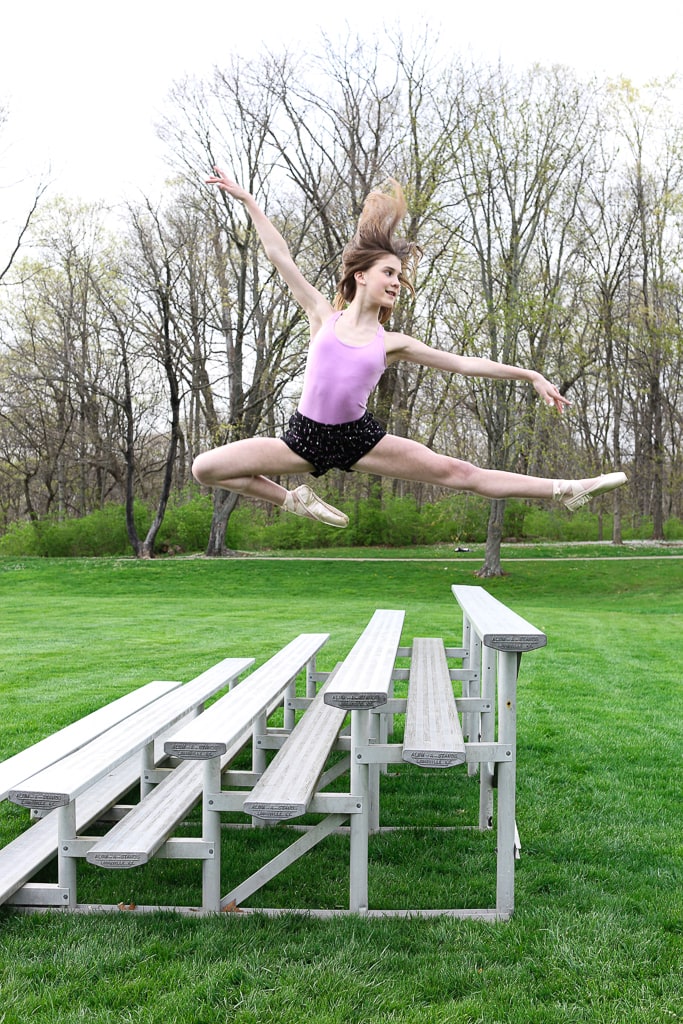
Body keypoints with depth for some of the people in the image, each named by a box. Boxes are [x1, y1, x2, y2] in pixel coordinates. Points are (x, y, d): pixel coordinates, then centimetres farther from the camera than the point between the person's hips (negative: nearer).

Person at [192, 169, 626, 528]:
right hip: (306, 435, 0)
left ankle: (565, 490, 0)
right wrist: (246, 199, 4)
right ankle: (294, 500, 9)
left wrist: (529, 374, 8)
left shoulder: (392, 342, 6)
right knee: (205, 468, -10)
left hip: (360, 438, 0)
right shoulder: (324, 315, 3)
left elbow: (463, 363, 9)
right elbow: (281, 257, 3)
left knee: (458, 472, -6)